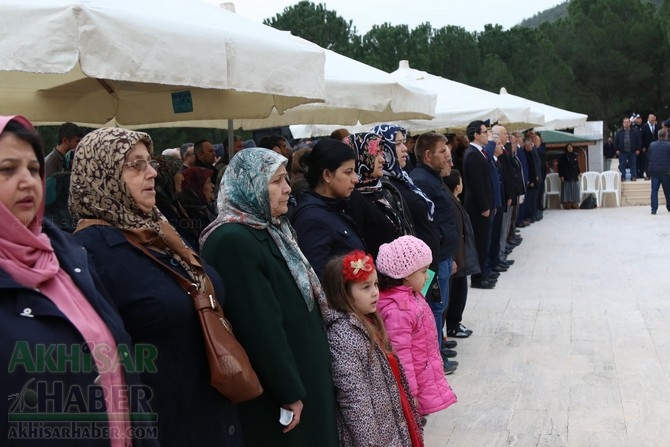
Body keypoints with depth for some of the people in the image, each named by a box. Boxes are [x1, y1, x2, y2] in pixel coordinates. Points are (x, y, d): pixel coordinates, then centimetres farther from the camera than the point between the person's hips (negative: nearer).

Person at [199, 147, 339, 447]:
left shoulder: (270, 229, 9)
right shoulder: (232, 242, -23)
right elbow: (260, 327, -24)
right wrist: (289, 391, -20)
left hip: (302, 371, 10)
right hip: (272, 392, -10)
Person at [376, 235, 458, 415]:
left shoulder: (411, 295, 0)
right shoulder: (397, 310, -30)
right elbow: (400, 355, -27)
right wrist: (409, 393, -22)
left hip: (425, 376, 9)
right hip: (416, 381, -9)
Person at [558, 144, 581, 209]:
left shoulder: (575, 156, 13)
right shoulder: (563, 156, -3)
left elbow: (577, 166, 18)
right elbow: (560, 166, -6)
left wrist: (578, 174, 12)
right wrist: (561, 175, -12)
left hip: (574, 176, 5)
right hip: (566, 176, -5)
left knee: (575, 190, 4)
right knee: (567, 190, -5)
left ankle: (574, 204, 8)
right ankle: (567, 205, -3)